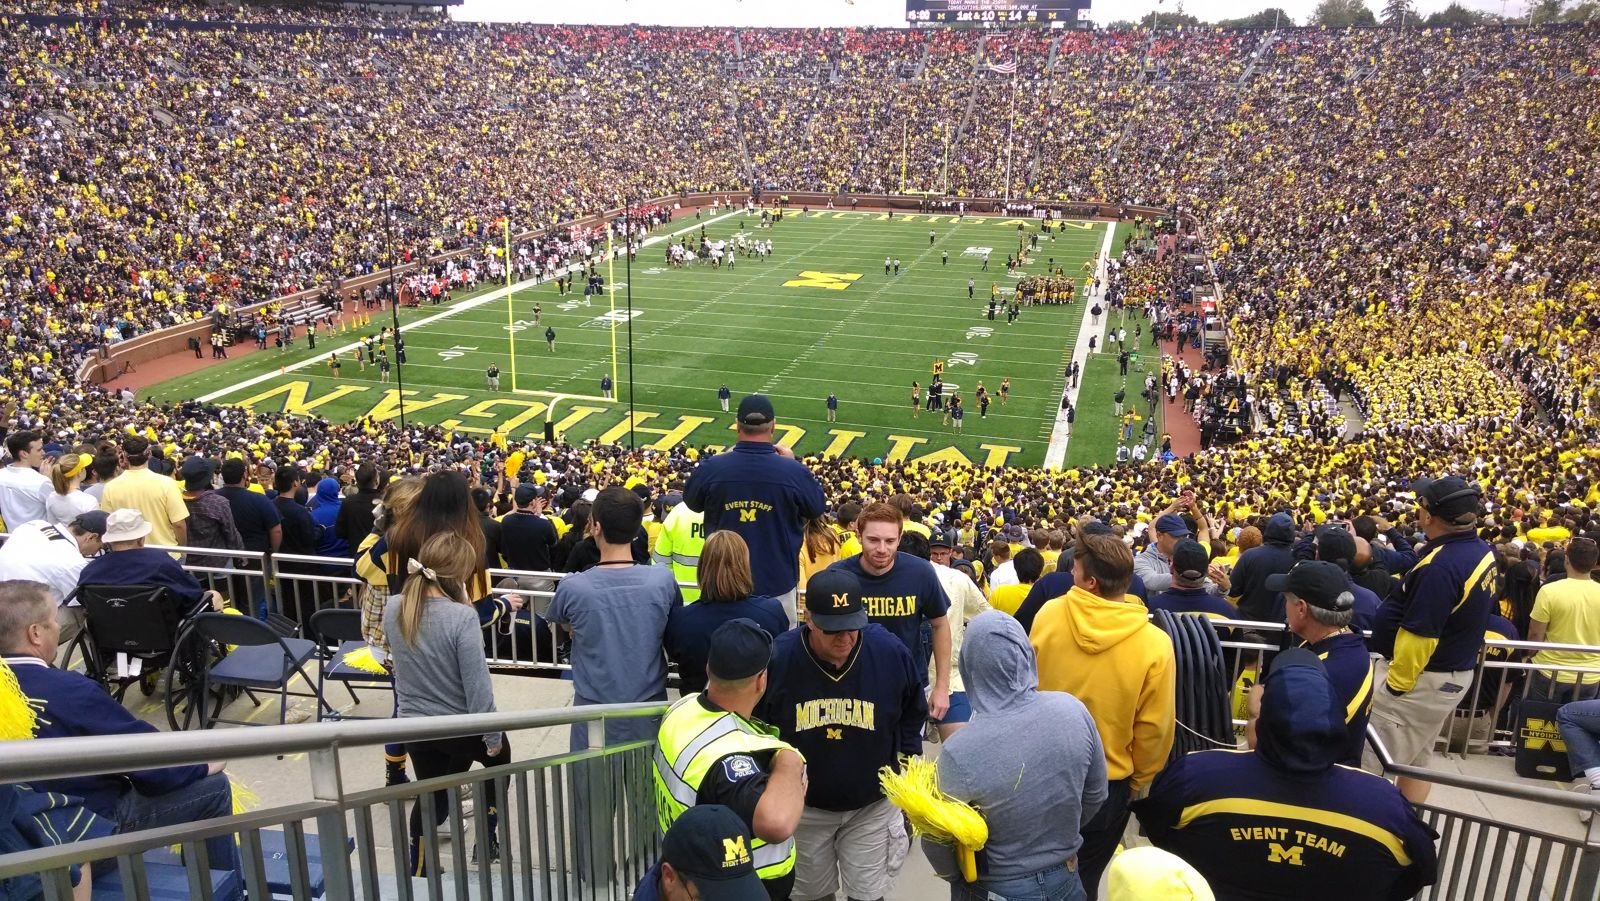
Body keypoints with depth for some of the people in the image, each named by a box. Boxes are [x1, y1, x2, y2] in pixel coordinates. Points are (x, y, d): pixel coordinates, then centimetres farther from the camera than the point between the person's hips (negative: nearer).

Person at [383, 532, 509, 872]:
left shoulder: (392, 609, -9)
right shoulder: (461, 617, -28)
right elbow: (477, 683, -24)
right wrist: (492, 736, -10)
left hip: (413, 724, 4)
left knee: (431, 798, 23)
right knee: (499, 755, 27)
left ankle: (418, 875, 33)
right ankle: (486, 843, 35)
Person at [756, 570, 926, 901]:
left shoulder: (891, 652, -19)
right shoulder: (777, 658, -23)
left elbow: (913, 713, 3)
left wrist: (906, 759, 1)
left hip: (872, 805, 0)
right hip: (803, 805, 0)